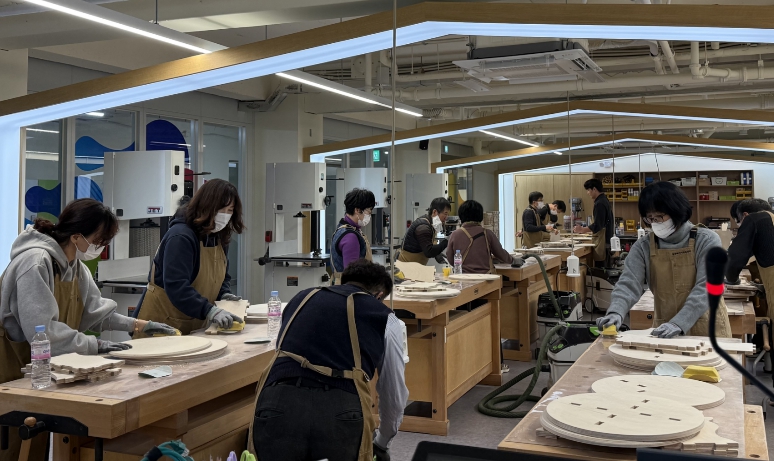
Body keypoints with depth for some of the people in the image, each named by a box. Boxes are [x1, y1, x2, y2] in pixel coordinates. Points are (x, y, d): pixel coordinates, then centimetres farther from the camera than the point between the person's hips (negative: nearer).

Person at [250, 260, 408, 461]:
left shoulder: (301, 298, 27)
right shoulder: (385, 317, 19)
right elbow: (395, 395, 26)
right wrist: (382, 442, 45)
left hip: (278, 407, 2)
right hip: (340, 411, -1)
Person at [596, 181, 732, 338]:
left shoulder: (706, 241, -10)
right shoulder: (643, 247, -3)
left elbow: (706, 287, -18)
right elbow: (629, 283, -14)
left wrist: (679, 323, -31)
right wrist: (616, 312, -34)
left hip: (708, 330, -2)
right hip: (664, 333, 2)